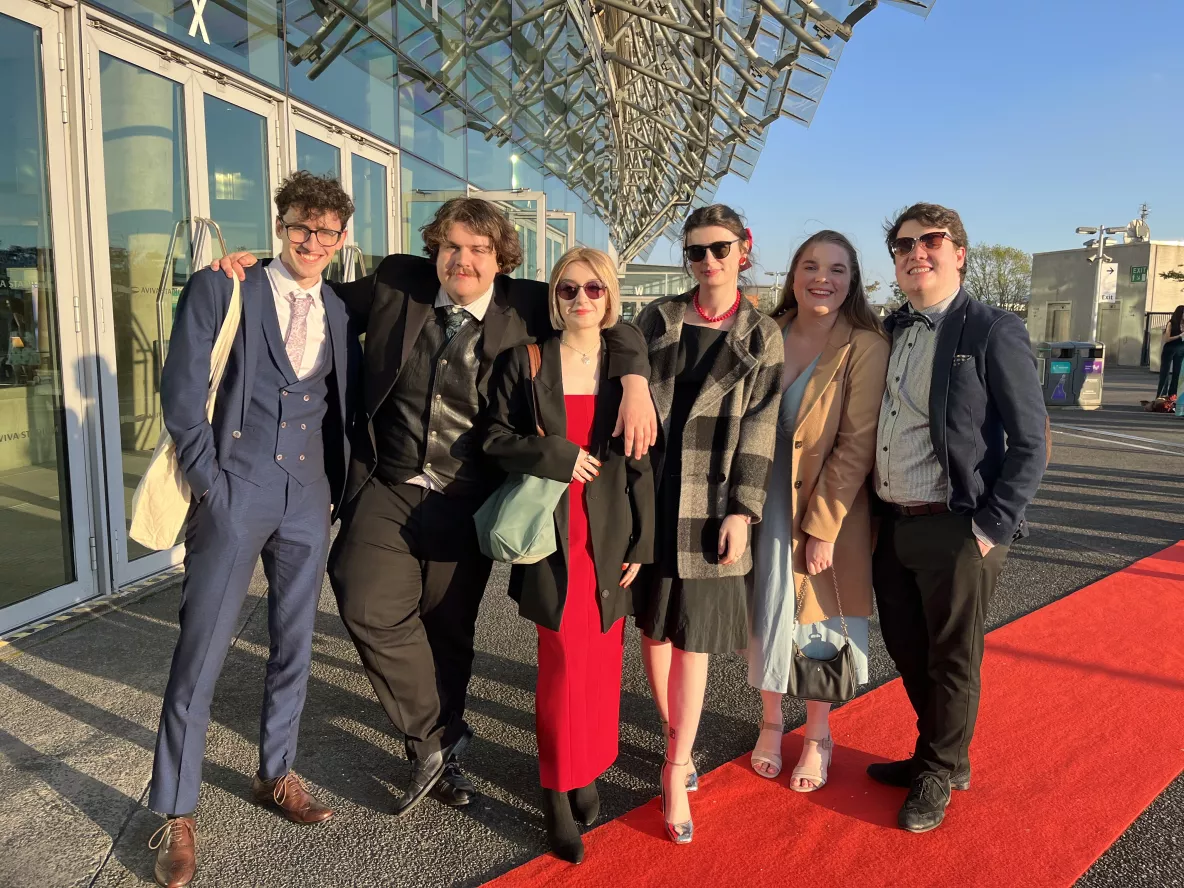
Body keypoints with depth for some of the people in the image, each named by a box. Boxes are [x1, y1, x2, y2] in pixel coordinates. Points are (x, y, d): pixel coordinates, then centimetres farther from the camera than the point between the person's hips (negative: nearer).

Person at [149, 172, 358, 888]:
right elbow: (182, 390, -7)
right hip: (234, 493, -4)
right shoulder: (221, 289, -1)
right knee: (200, 656, 1)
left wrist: (336, 491, 7)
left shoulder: (340, 314, 12)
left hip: (307, 499, 4)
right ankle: (176, 814, 17)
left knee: (295, 647, 13)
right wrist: (209, 484, -11)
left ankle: (277, 774, 33)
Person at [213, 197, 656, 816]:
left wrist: (635, 386, -17)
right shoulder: (397, 284, 2)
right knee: (372, 609, -13)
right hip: (388, 490, 1)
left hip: (467, 503, -1)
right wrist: (254, 270, 7)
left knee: (449, 631, 11)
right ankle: (436, 741, 10)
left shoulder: (526, 308, -3)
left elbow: (612, 328, 1)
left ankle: (436, 746, 37)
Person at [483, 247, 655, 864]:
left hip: (611, 534, 2)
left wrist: (642, 543, 0)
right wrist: (559, 456, -14)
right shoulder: (525, 363, 1)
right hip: (550, 533, -2)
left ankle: (589, 772, 28)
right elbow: (497, 440, 1)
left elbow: (641, 462, 4)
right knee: (564, 661, -1)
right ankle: (558, 791, 16)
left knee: (602, 660, 7)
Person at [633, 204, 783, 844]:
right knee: (654, 623, 11)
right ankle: (675, 737, 31)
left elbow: (759, 428, -1)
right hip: (649, 494, 2)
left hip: (710, 503, -2)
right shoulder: (656, 319, 7)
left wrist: (741, 511, -9)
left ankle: (675, 771, 12)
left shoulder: (761, 336, 3)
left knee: (693, 634, 2)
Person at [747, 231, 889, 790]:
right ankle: (771, 723, 35)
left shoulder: (865, 346, -11)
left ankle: (817, 737, 32)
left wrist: (823, 526, -16)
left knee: (820, 618, 10)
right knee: (768, 611, 12)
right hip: (766, 499, 4)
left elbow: (857, 444, -14)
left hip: (830, 508, -3)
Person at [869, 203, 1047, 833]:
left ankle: (938, 774, 32)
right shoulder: (891, 331, 9)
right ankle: (937, 754, 42)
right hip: (891, 526, 6)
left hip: (954, 533, -6)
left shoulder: (994, 332, -9)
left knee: (951, 662, 10)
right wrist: (875, 513, 7)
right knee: (908, 653, 19)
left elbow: (1029, 443, -9)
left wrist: (991, 531, -13)